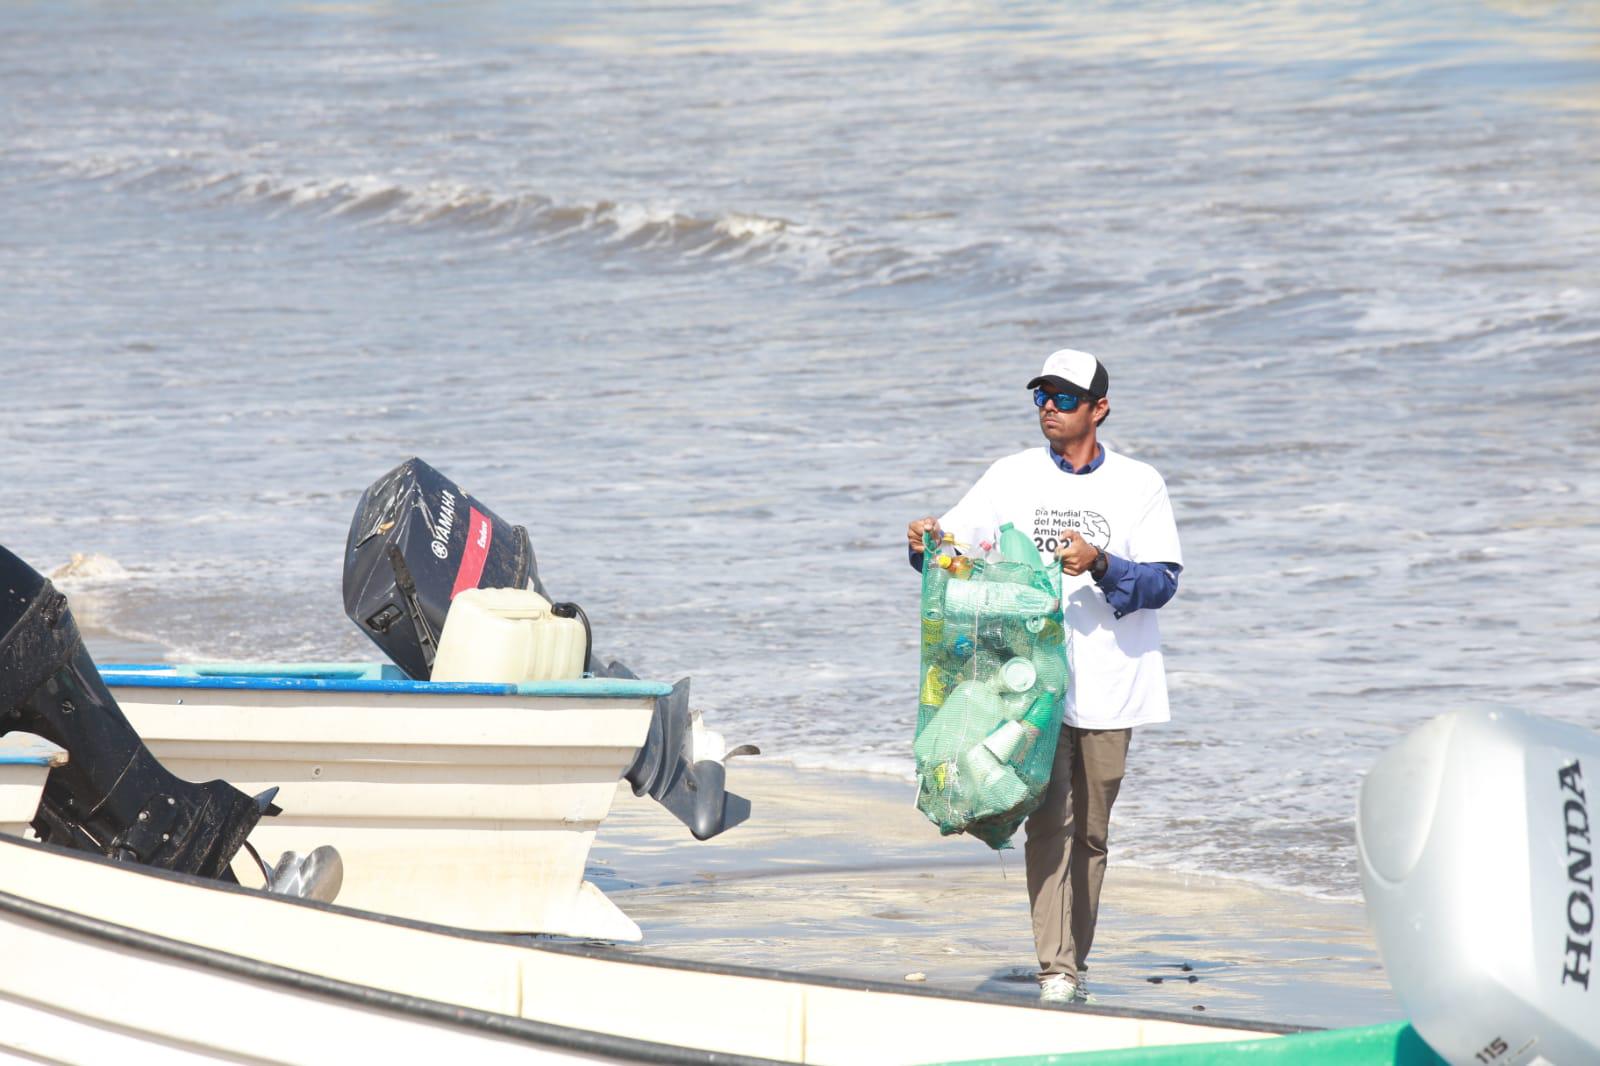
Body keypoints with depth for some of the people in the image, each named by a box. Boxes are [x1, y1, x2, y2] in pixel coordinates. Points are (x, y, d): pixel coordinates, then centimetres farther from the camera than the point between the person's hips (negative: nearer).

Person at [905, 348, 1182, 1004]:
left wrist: (1101, 565, -21)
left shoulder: (1139, 485, 4)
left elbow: (1163, 581, -3)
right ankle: (1056, 972, -18)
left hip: (1109, 685, 1)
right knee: (1049, 820, -13)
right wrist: (927, 539, -19)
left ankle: (1075, 961, 21)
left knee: (1091, 832, 7)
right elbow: (955, 540, 4)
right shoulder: (1014, 476, 8)